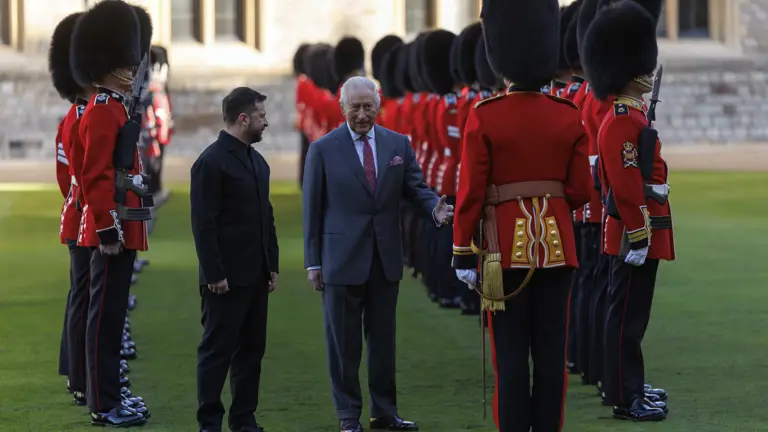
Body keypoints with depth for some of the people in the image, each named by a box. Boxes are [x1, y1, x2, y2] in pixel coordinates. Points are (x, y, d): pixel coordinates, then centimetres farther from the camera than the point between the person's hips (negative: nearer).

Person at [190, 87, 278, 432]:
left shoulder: (258, 161, 15)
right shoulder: (211, 162, -12)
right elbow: (203, 224, -15)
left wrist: (272, 266, 13)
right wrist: (214, 274, -17)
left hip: (255, 276, 8)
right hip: (226, 279, -8)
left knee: (252, 350, 10)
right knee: (217, 351, -2)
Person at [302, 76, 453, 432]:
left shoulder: (398, 144, 7)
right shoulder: (323, 149, -2)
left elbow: (414, 188, 4)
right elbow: (312, 209, -1)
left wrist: (435, 207, -19)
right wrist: (313, 261, -4)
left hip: (386, 259, 3)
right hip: (342, 259, -3)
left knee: (383, 338, 10)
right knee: (344, 342, 3)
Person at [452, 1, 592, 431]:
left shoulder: (484, 117, -9)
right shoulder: (569, 117, -1)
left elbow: (470, 194, -9)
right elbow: (580, 192, 1)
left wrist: (463, 256, -2)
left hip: (507, 247, -2)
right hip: (558, 245, 2)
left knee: (511, 355, 2)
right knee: (551, 353, 6)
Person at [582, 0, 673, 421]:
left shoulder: (634, 117, 15)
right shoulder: (622, 124, -17)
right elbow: (626, 188, -21)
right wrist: (637, 237, -22)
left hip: (644, 231, 10)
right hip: (634, 234, -10)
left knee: (631, 314, 15)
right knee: (627, 316, -6)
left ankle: (628, 384, 23)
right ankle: (625, 398, -3)